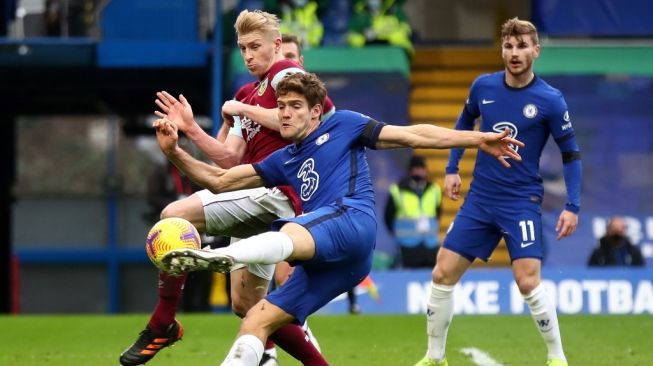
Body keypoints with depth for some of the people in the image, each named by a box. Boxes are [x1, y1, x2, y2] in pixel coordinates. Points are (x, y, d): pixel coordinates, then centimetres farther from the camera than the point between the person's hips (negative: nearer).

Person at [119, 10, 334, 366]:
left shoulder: (284, 72, -2)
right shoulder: (247, 94, 23)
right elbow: (231, 160, 19)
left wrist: (244, 109, -10)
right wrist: (191, 130, 8)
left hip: (275, 193, -10)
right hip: (256, 198, 10)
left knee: (174, 215, -22)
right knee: (246, 306, 12)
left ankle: (161, 326, -17)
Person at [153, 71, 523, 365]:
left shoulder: (342, 125, 17)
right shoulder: (284, 161, 31)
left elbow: (412, 135, 15)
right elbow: (220, 180, 29)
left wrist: (476, 139, 8)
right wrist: (174, 152, 15)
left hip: (351, 218, -8)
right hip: (327, 263, 8)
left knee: (289, 235, -40)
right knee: (255, 323, -6)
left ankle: (221, 256, -70)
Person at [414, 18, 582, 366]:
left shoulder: (549, 100, -11)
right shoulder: (483, 86, 0)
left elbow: (571, 153, -4)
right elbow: (465, 121, 21)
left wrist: (572, 206, -11)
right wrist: (452, 168, 14)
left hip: (522, 202, -4)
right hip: (479, 198, 4)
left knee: (528, 281, -17)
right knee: (442, 275, 1)